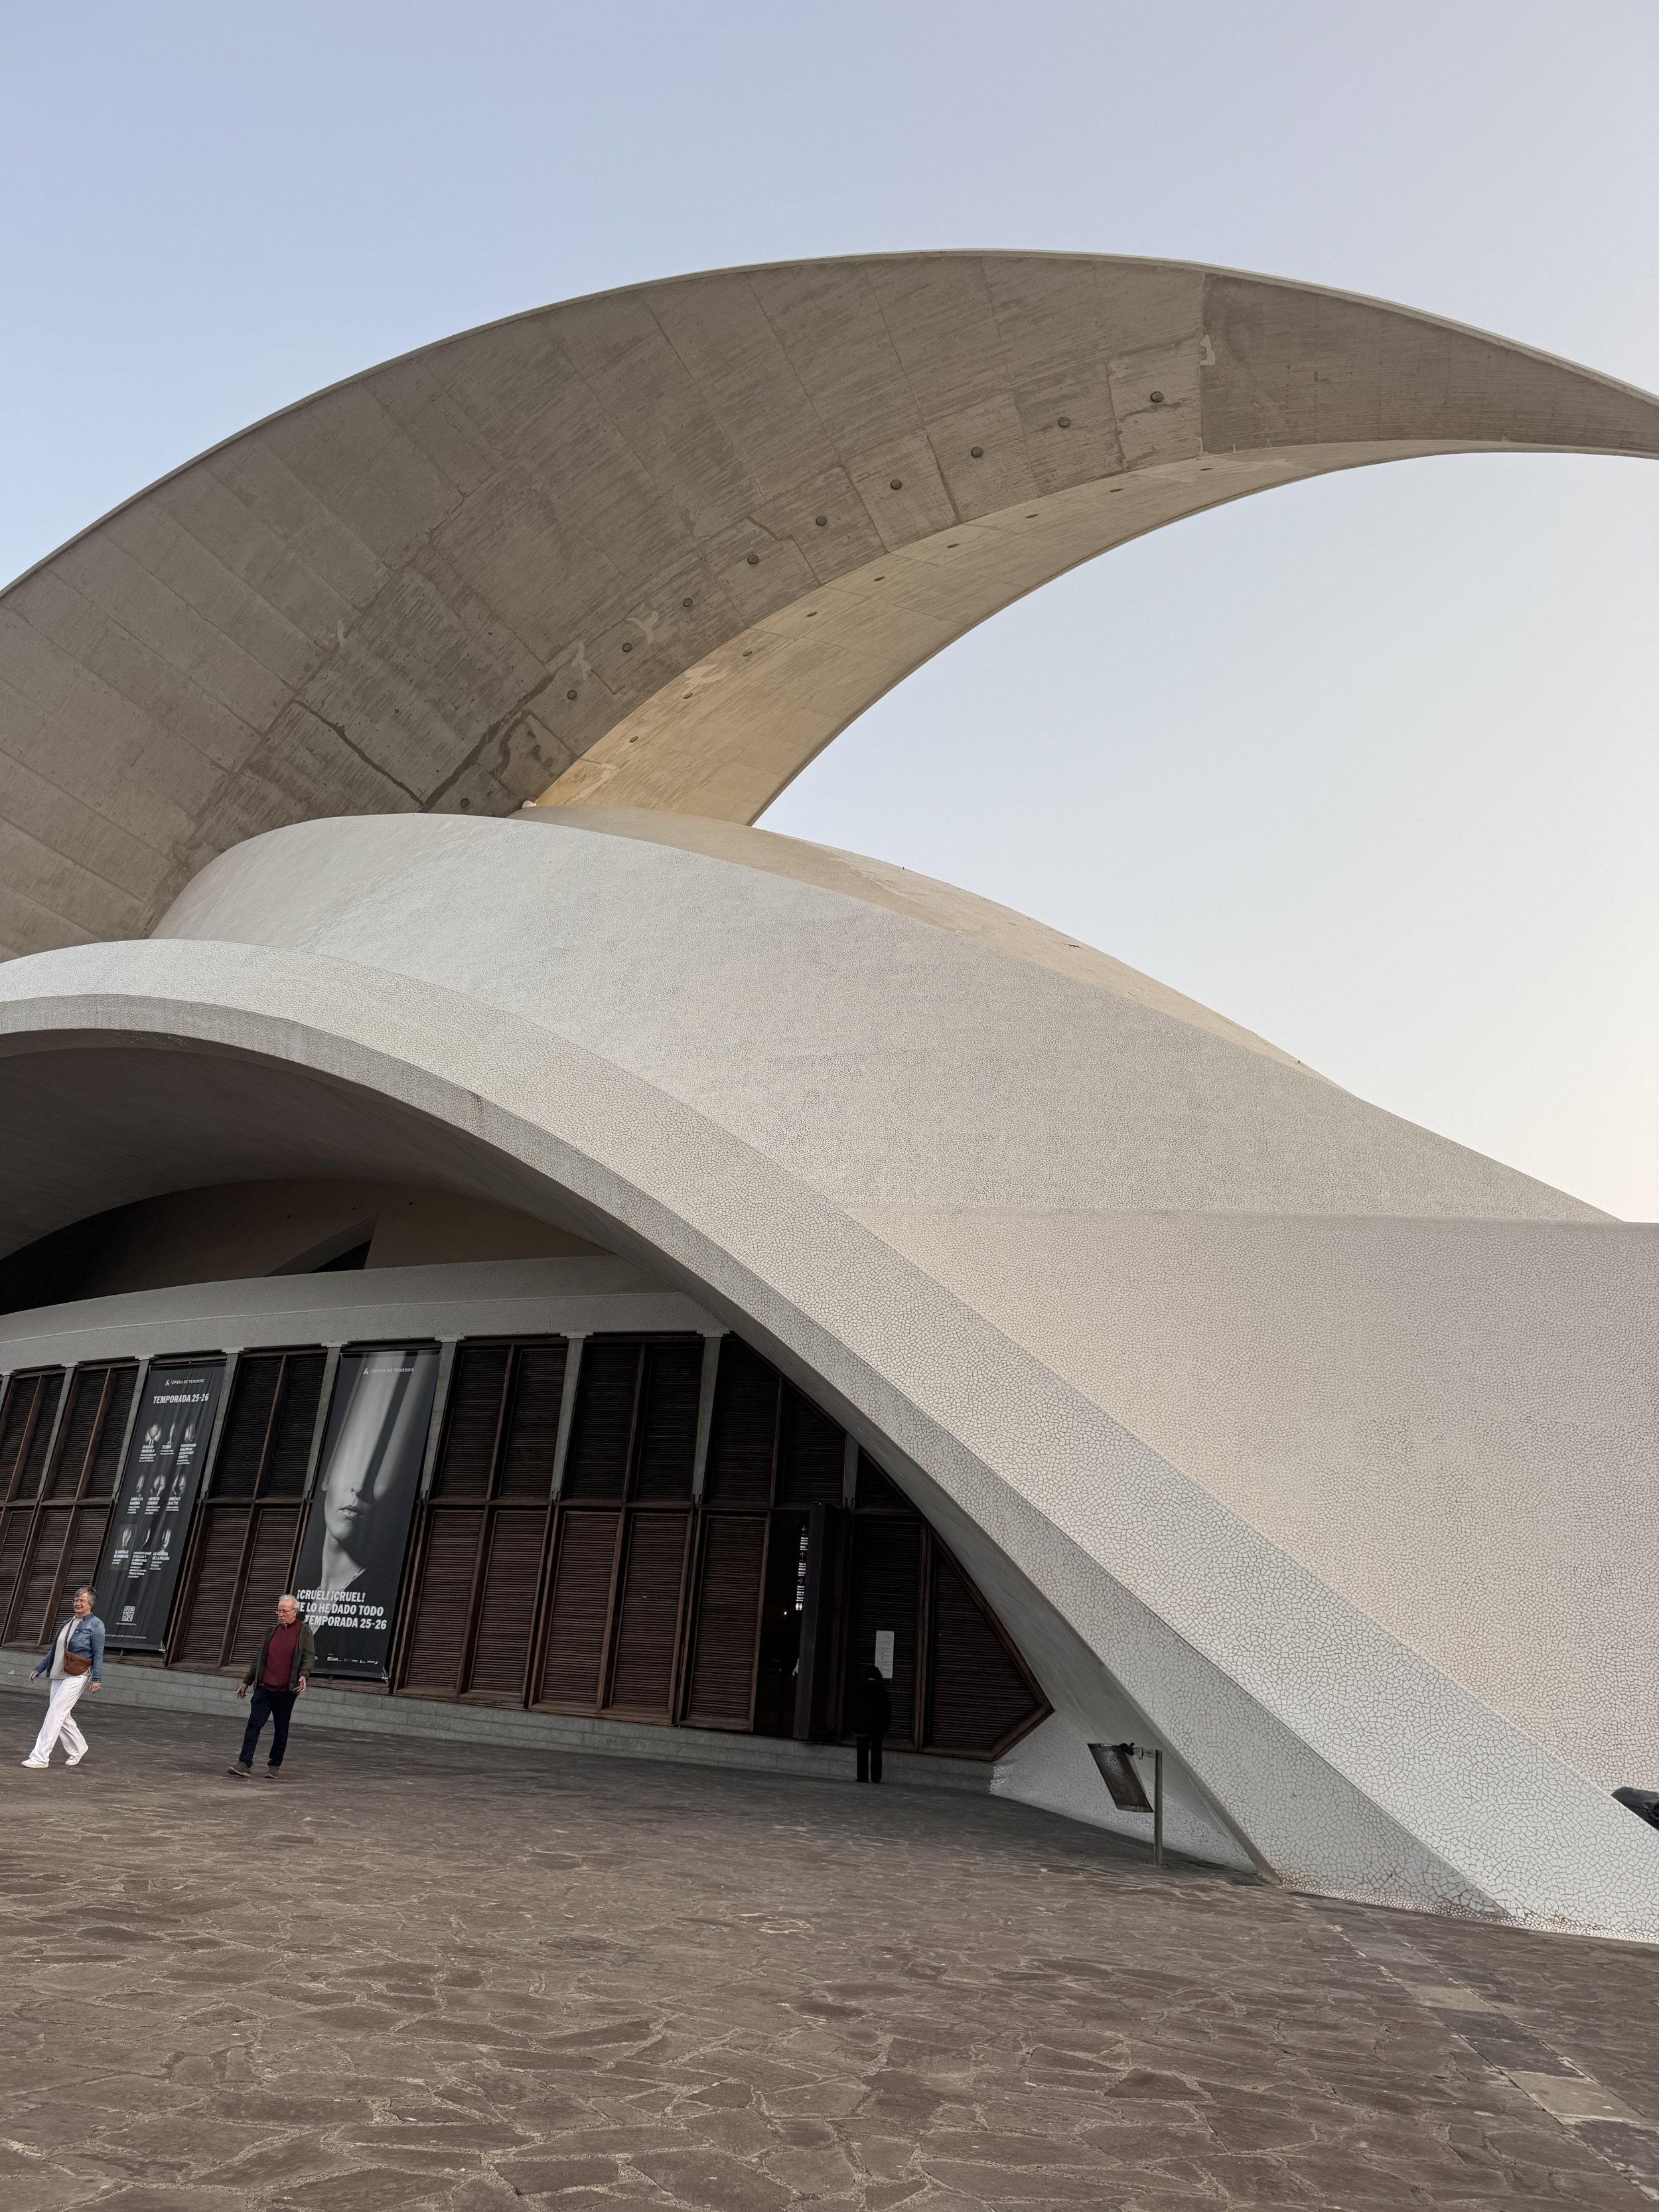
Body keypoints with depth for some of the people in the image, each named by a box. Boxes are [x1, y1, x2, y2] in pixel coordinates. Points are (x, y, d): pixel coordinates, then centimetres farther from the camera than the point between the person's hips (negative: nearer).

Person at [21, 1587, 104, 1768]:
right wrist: (39, 1669, 20)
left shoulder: (95, 1625, -6)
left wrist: (96, 1678, -17)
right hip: (59, 1675, 7)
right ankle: (79, 1750, 25)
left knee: (55, 1712, -11)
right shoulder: (68, 1623, 16)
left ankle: (40, 1757, -7)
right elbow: (54, 1650, 24)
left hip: (77, 1677, -7)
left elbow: (98, 1654, -11)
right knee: (62, 1716, 9)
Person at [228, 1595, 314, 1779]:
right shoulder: (273, 1631, 13)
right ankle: (245, 1764, -4)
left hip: (286, 1691, -3)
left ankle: (275, 1765, 17)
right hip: (264, 1688, 4)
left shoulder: (304, 1632, -1)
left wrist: (303, 1675, -23)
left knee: (281, 1730, 6)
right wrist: (246, 1682, 19)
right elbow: (260, 1659, 19)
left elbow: (310, 1657, -6)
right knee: (254, 1724, -6)